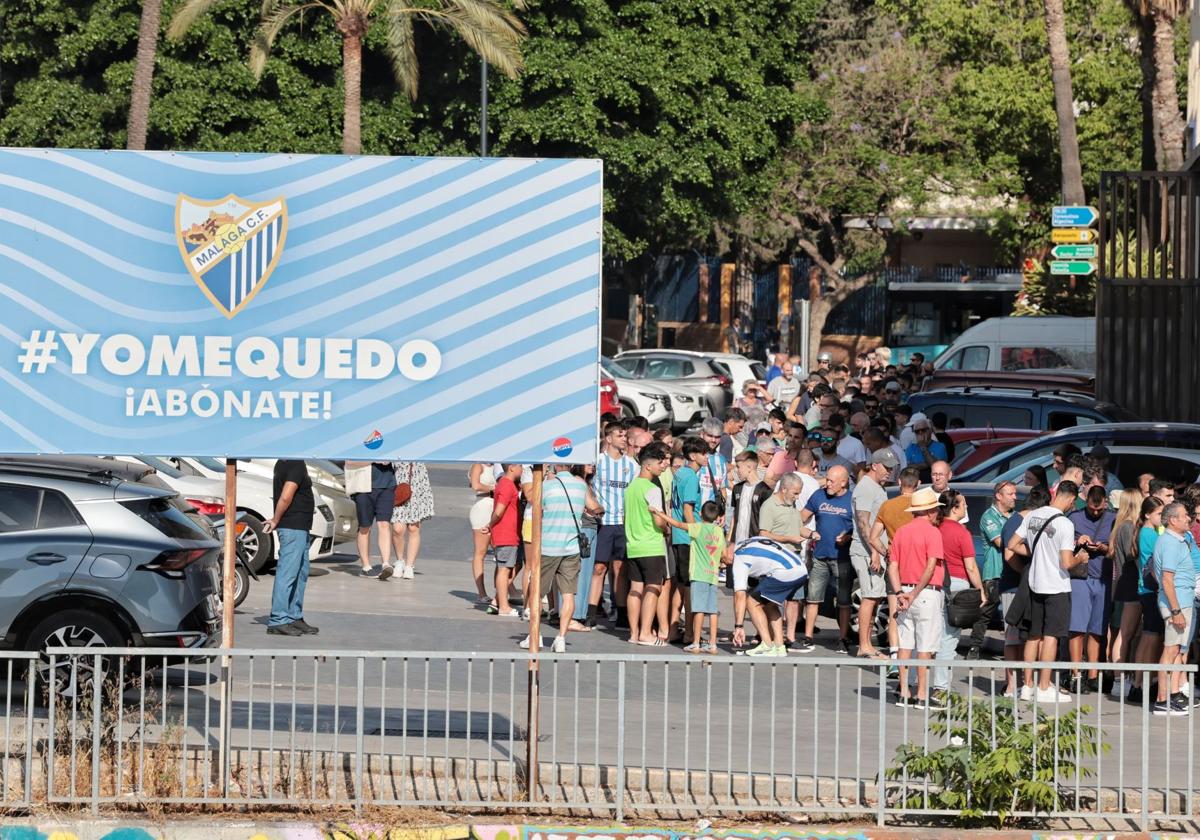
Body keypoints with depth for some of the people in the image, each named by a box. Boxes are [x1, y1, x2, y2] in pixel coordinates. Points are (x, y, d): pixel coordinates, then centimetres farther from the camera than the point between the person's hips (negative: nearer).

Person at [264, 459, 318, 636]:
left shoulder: (283, 464, 14)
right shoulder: (296, 466, -17)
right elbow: (286, 497, -22)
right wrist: (276, 520, -10)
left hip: (299, 528, 10)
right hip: (293, 527, -10)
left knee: (301, 573, 16)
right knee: (287, 573, -8)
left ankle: (295, 617, 22)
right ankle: (278, 620, -7)